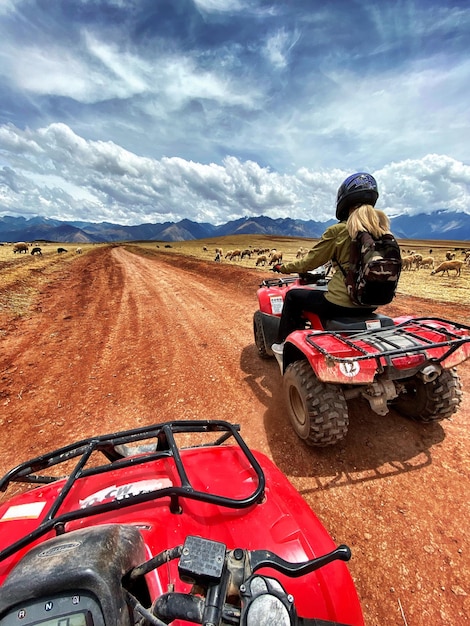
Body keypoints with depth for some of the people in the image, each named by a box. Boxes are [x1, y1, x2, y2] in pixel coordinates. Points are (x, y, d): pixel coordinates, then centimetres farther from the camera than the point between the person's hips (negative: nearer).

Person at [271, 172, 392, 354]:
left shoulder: (337, 231, -13)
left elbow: (309, 262, -4)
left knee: (293, 296, 13)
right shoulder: (382, 228, 4)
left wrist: (284, 268, 12)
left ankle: (283, 343, 25)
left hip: (341, 304, -7)